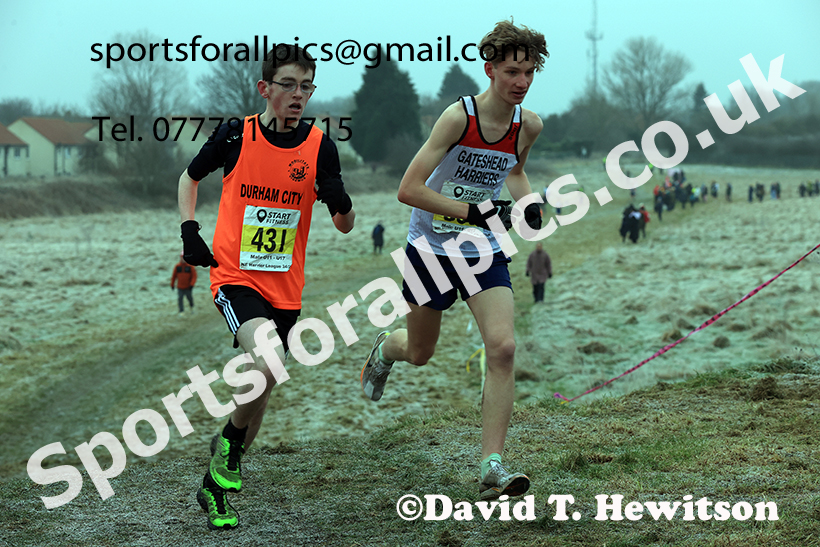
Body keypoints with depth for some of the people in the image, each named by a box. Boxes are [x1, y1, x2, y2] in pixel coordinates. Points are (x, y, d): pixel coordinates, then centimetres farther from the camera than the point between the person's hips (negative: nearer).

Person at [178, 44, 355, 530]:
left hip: (286, 289, 3)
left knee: (258, 391, 9)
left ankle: (216, 488, 28)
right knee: (268, 365, -29)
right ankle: (230, 440, -2)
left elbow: (346, 226, 4)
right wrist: (190, 231, 2)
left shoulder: (320, 147, -2)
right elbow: (191, 176, 15)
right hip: (235, 276, -3)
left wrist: (340, 201, -18)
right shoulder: (234, 136, -6)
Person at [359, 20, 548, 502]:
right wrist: (472, 212, -29)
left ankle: (492, 468, -15)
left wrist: (529, 204, -1)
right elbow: (408, 190, -24)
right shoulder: (459, 116, -22)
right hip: (432, 248, -3)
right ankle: (385, 348, 55)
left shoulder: (529, 125, -5)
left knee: (503, 348, -17)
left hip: (485, 253, 3)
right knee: (420, 353, 15)